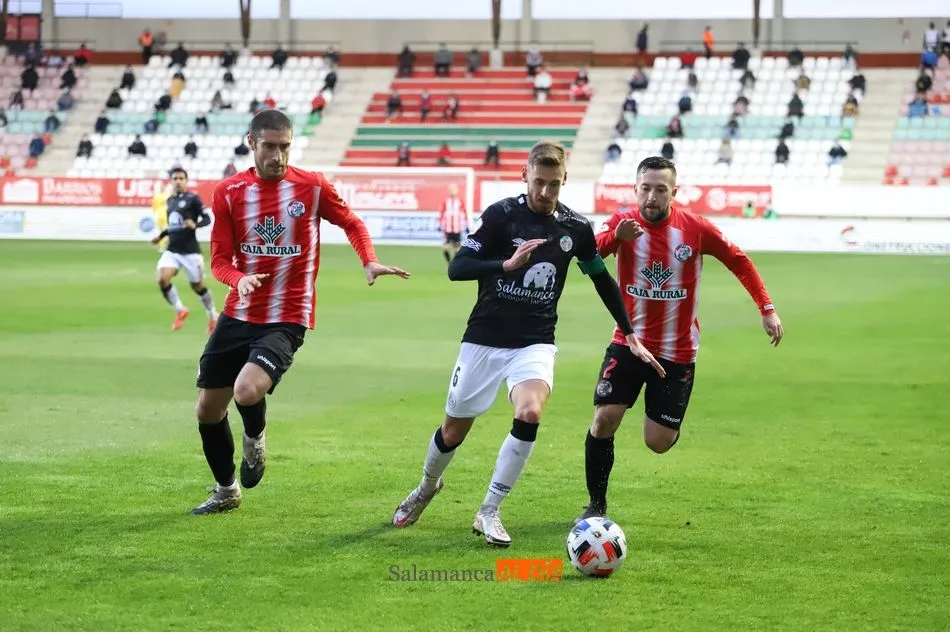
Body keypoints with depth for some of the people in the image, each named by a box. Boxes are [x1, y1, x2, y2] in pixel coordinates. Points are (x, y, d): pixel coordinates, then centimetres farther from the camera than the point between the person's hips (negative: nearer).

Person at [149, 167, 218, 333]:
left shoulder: (193, 198, -7)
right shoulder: (169, 200, 11)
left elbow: (207, 219, -11)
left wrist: (195, 225, -29)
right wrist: (160, 236, 19)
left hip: (190, 250, -5)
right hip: (172, 250, 5)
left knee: (198, 286, 5)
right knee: (162, 279, -18)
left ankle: (213, 315, 29)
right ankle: (180, 310, 1)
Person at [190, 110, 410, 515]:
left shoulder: (312, 186, -5)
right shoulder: (228, 192, -1)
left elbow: (351, 223, 12)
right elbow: (219, 259, 1)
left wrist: (370, 263, -5)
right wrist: (240, 279, -21)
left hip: (286, 319, -4)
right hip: (238, 315, 4)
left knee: (248, 390, -28)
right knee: (207, 410, 8)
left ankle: (254, 440, 9)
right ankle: (226, 492, 33)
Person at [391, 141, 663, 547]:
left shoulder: (575, 227, 0)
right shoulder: (502, 214, -10)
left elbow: (602, 279, 16)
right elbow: (457, 268, -15)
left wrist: (630, 335, 16)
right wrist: (507, 264, -30)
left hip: (536, 343, 1)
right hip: (484, 340, -1)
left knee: (530, 413, -27)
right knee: (454, 430, 9)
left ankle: (488, 512, -13)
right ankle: (426, 489, 43)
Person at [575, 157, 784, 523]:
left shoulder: (695, 228, -9)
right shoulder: (623, 223, -9)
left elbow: (738, 260, 5)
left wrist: (766, 309, 0)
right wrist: (615, 237, -48)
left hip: (677, 353, 0)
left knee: (658, 443, 0)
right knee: (604, 419, -14)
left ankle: (668, 422, 38)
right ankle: (596, 505, 5)